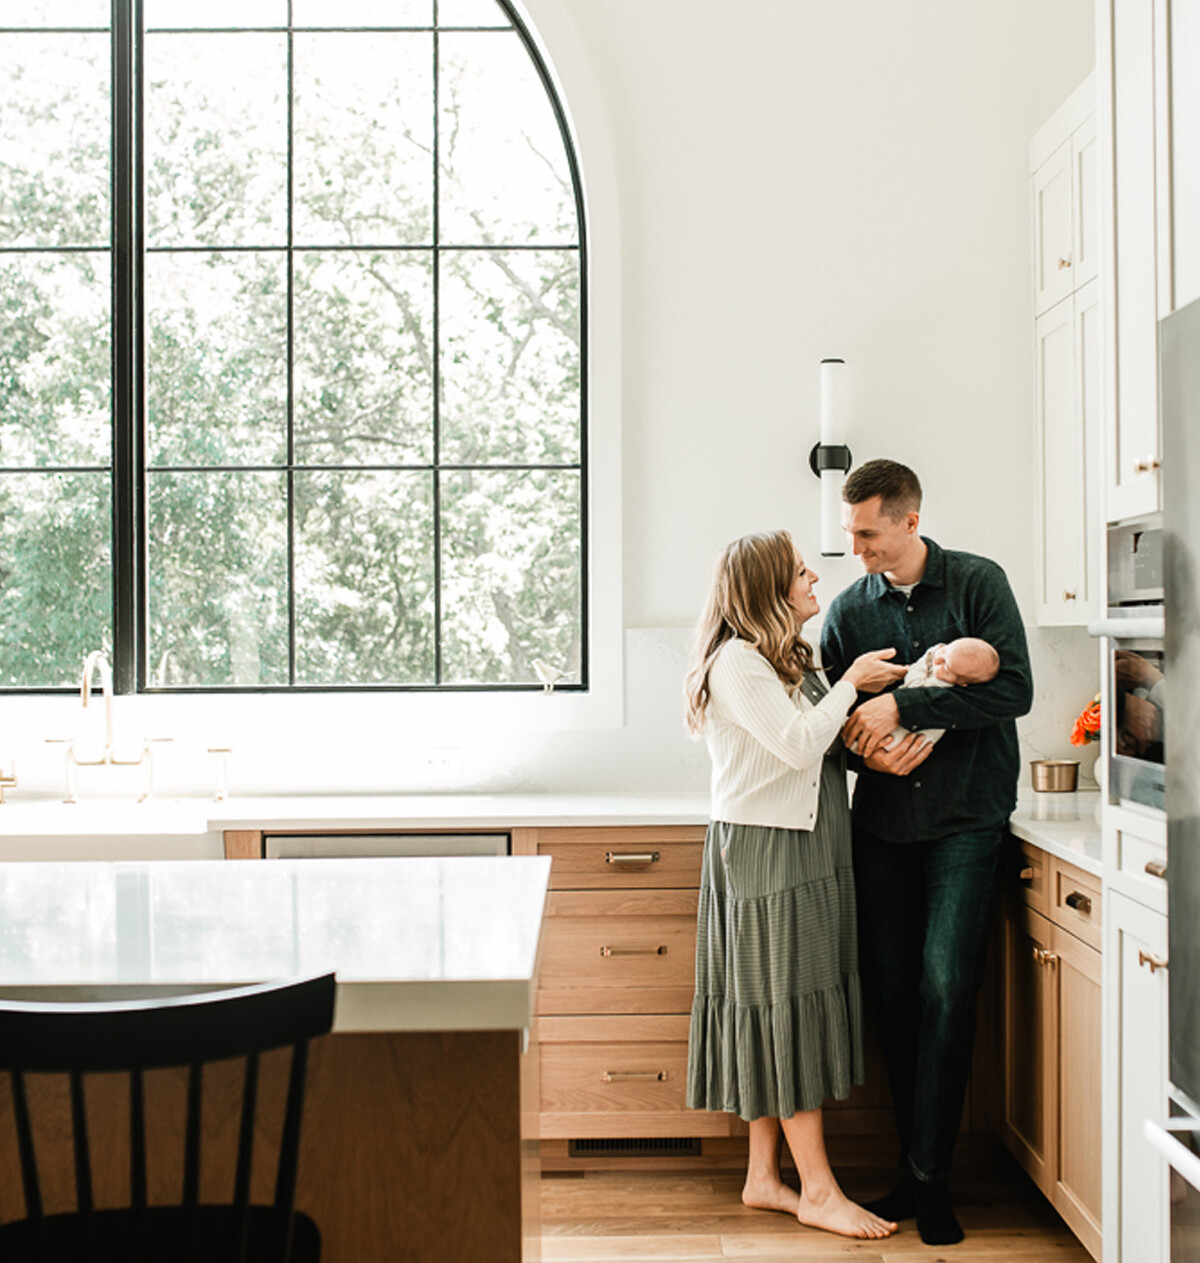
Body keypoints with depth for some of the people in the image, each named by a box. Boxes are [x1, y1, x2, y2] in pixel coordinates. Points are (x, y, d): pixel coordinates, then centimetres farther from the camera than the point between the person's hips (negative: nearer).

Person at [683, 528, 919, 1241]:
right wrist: (851, 685, -9)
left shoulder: (794, 662, 18)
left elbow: (830, 748, 13)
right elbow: (796, 744, -21)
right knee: (786, 1005, -5)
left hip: (810, 851, 9)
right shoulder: (736, 660, -12)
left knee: (781, 1013, 10)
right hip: (764, 850, -9)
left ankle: (764, 1179, 18)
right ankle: (819, 1191, 2)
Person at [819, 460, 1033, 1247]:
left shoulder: (978, 583, -2)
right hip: (884, 822, 3)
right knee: (893, 992, 4)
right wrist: (863, 746, -11)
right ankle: (917, 1171, 18)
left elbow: (1014, 690, -13)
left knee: (946, 990, -9)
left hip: (966, 820, -3)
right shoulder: (849, 611, 7)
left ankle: (931, 1180, 3)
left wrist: (902, 706, -17)